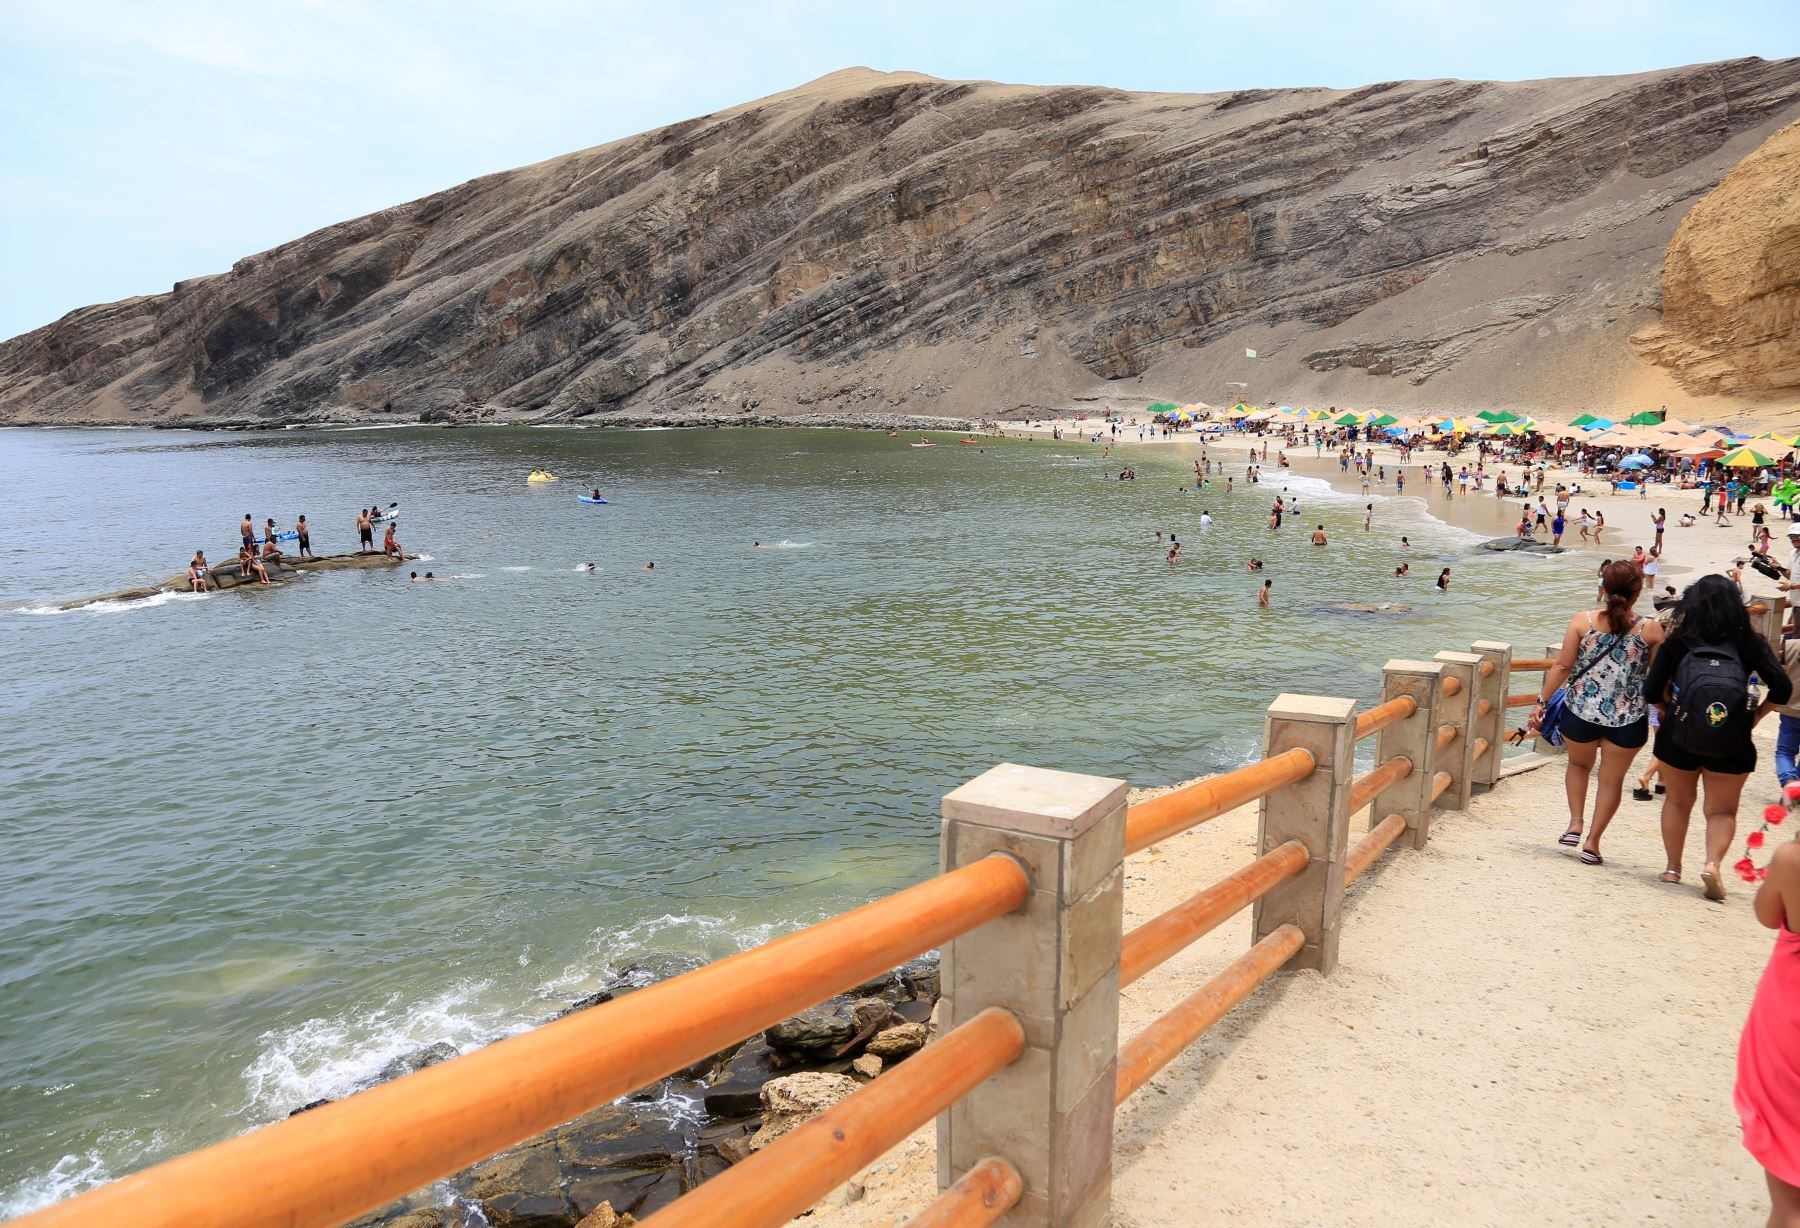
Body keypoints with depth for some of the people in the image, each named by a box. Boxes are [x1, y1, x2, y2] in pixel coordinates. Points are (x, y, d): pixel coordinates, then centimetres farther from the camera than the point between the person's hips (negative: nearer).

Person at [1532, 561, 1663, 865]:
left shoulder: (1583, 621, -9)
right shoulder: (1651, 629, -8)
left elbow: (1562, 666, -8)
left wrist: (1542, 702, 0)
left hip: (1580, 712, 1)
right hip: (1627, 719, -1)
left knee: (1579, 764, 28)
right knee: (1612, 779, 16)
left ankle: (1575, 824, 18)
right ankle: (1592, 842, 18)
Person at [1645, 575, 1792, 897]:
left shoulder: (1678, 643, -5)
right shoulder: (1750, 643, -3)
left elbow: (1652, 691, -7)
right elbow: (1782, 688, -6)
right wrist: (1755, 716, 6)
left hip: (1678, 736, 0)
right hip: (1732, 745, 0)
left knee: (1677, 802, 18)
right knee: (1722, 810, 12)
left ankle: (1673, 868, 23)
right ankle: (1713, 863, -10)